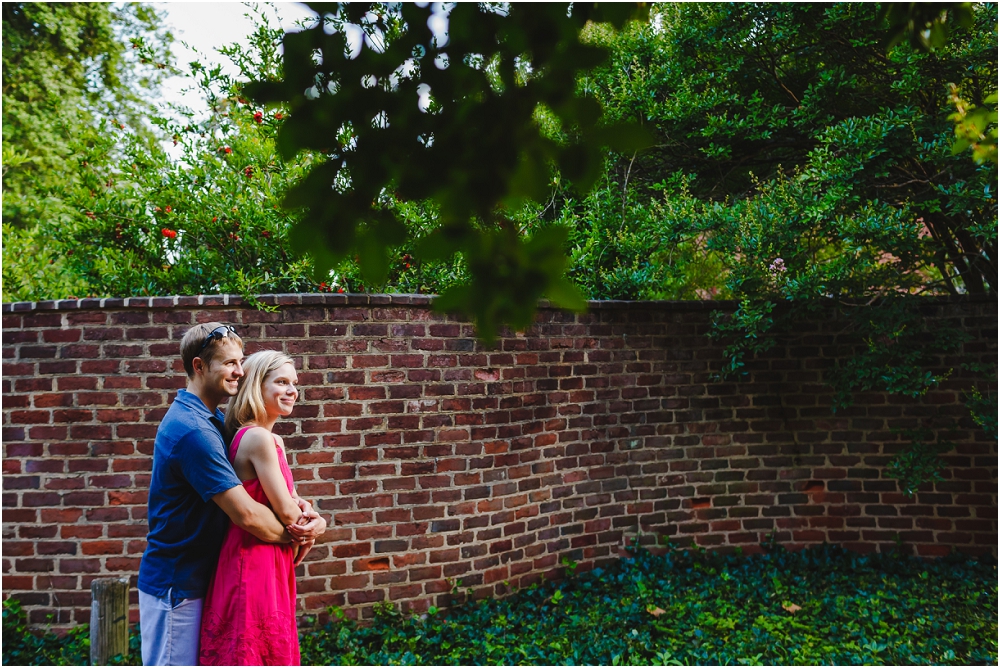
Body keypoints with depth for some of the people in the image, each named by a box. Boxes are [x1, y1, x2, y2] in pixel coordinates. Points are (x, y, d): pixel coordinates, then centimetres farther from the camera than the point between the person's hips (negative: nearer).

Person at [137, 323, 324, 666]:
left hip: (196, 577, 9)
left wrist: (300, 509, -9)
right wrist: (295, 534, -11)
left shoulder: (212, 419, 8)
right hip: (176, 585, -9)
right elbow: (246, 514, -28)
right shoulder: (192, 430, -25)